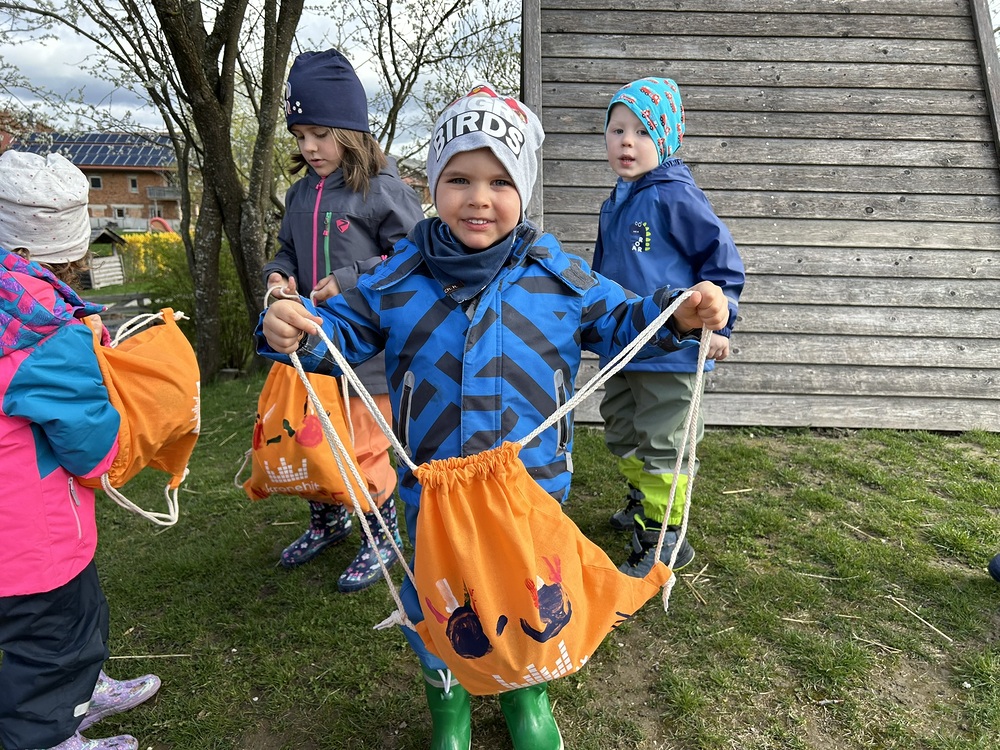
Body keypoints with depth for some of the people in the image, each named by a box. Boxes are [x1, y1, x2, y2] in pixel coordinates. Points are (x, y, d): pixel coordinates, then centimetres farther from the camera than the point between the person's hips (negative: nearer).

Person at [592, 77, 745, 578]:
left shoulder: (675, 196, -14)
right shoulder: (614, 204, 10)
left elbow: (723, 258, -12)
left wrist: (716, 324, -14)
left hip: (669, 349, -8)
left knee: (662, 445, 1)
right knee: (621, 435, 21)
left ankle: (664, 540, 16)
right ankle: (643, 502, 43)